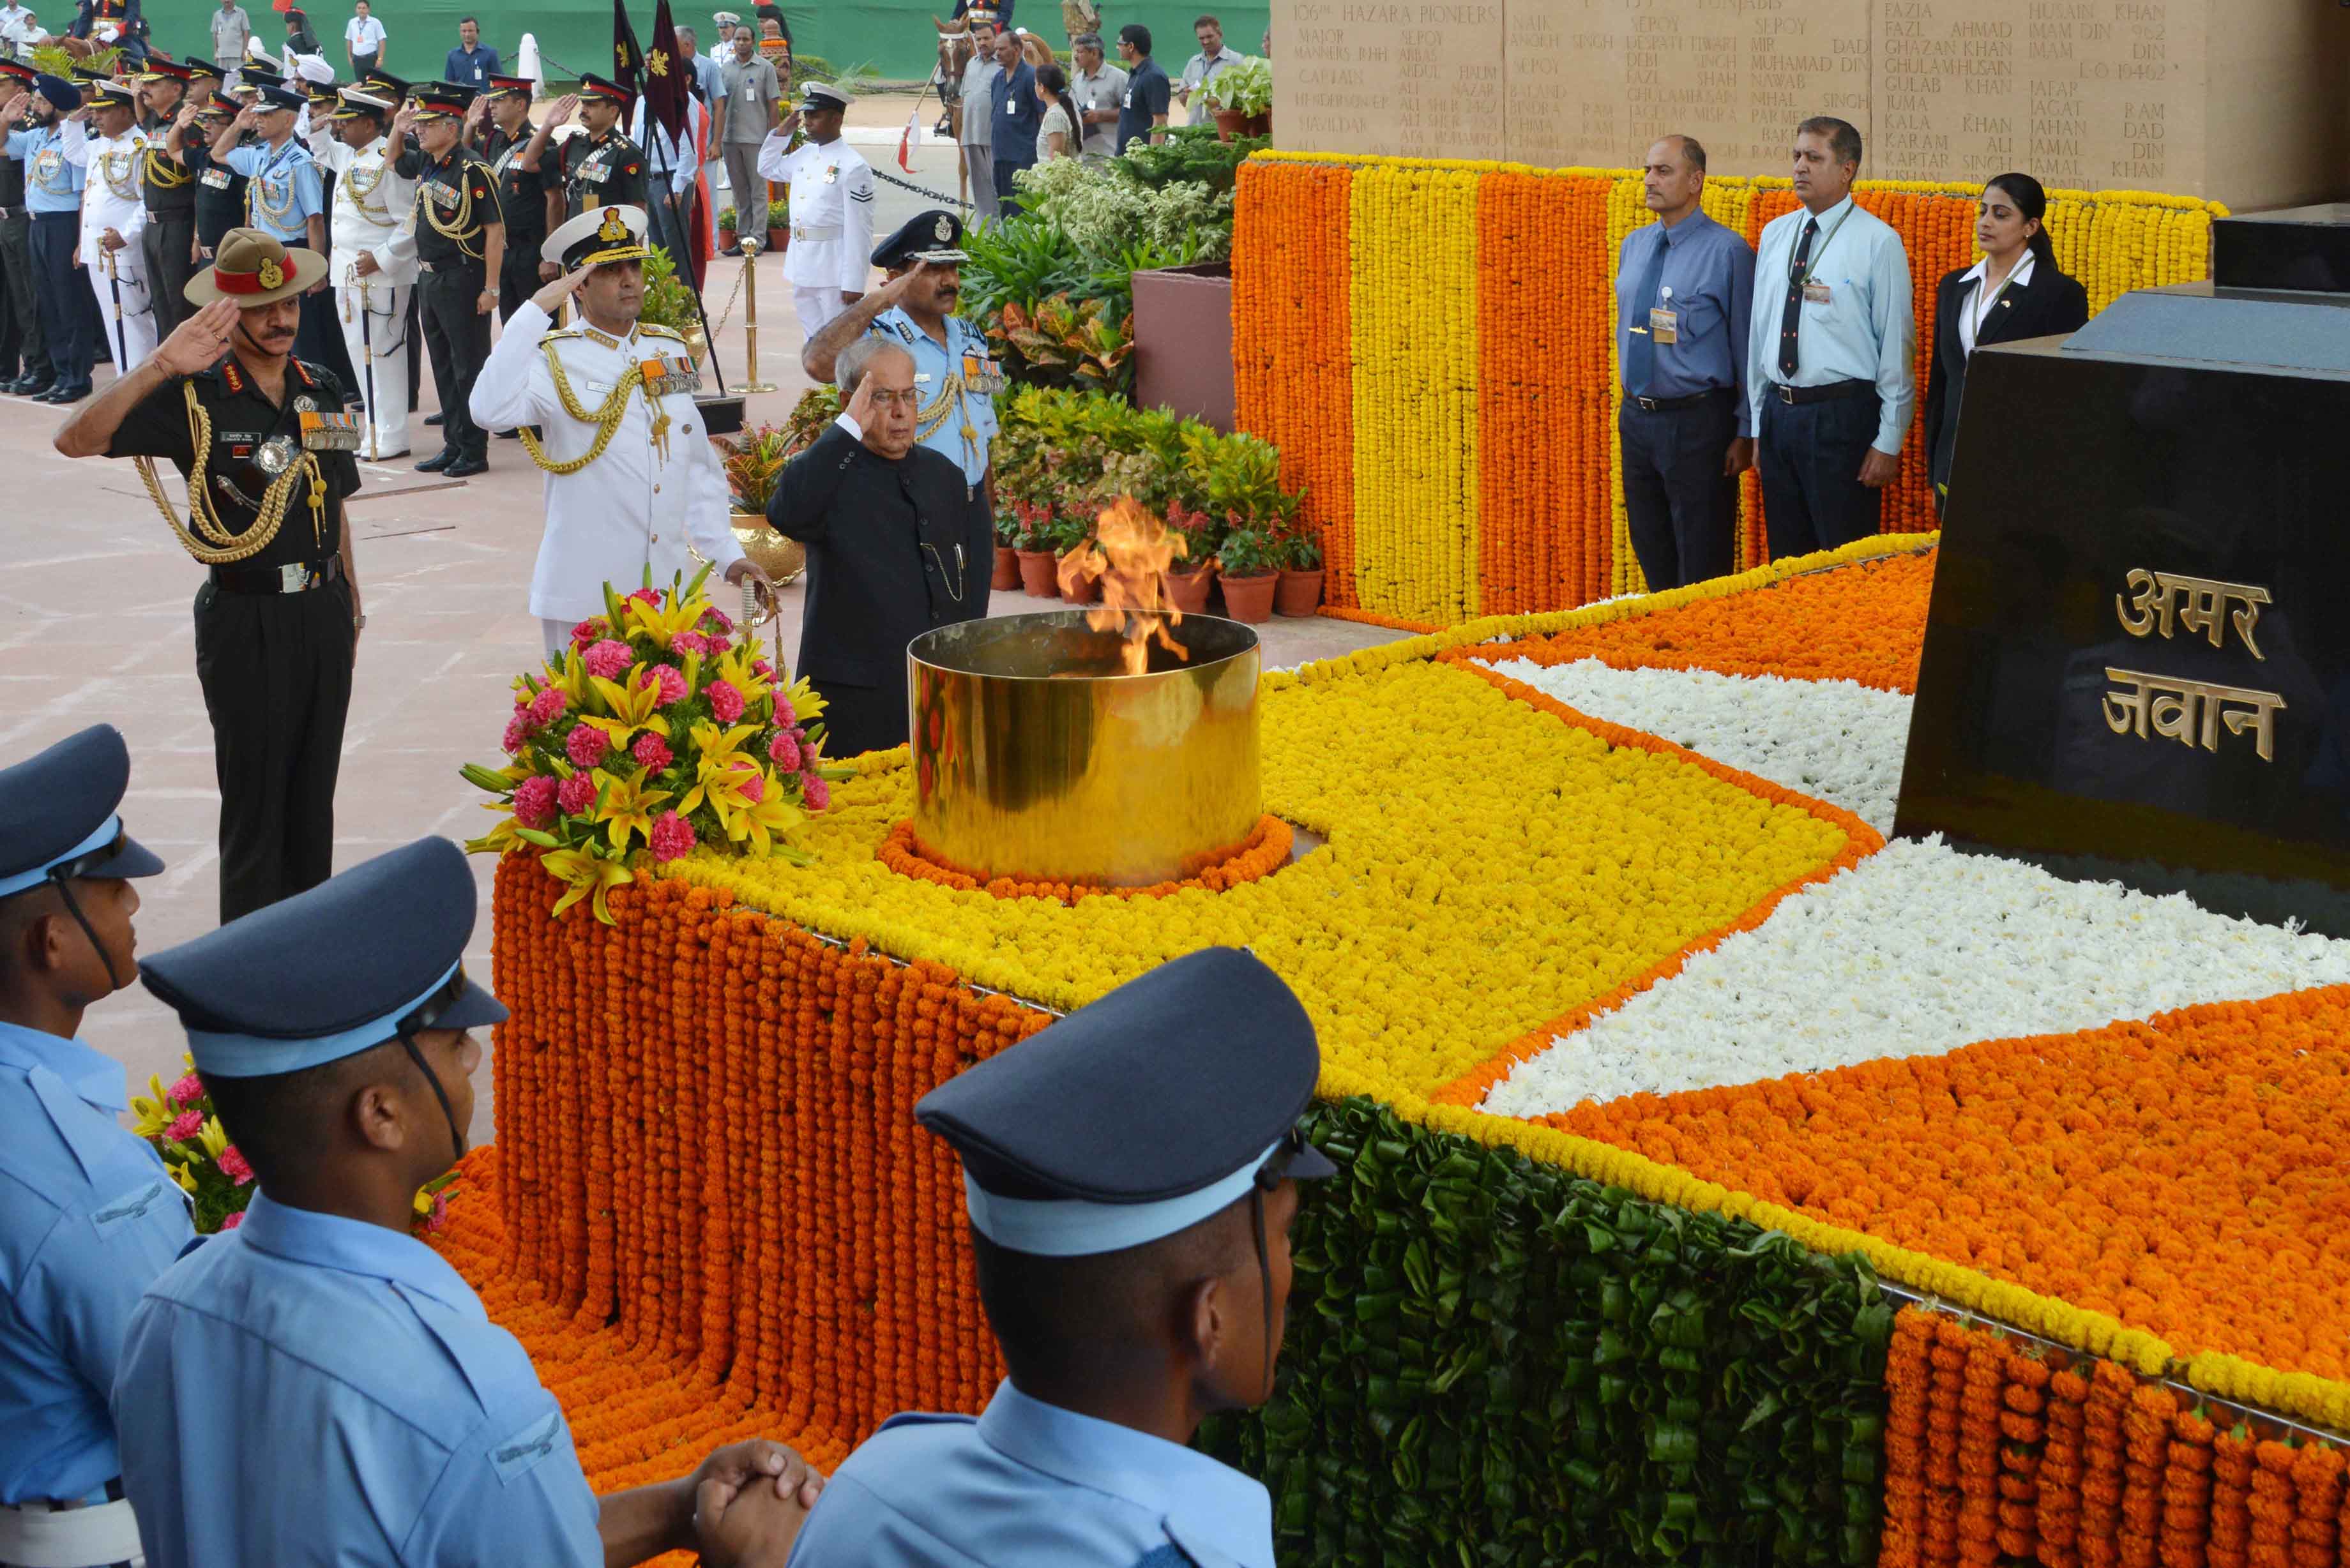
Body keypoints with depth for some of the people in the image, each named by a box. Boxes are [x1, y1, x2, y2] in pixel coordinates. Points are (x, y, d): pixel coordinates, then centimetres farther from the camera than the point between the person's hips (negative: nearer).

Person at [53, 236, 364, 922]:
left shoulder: (321, 389, 7)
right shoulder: (194, 397, -11)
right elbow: (76, 441, -23)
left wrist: (351, 604, 18)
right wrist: (160, 367, -32)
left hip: (324, 613, 5)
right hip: (248, 623, -5)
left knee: (314, 791, 14)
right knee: (255, 796, 2)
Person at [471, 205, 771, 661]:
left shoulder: (671, 350, 13)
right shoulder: (556, 360, -4)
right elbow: (492, 411, -25)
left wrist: (727, 555, 10)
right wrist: (538, 309, -21)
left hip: (669, 590, 5)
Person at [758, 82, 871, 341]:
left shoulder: (853, 167, -13)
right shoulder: (804, 154, 11)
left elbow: (859, 230, -15)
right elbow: (767, 169, 29)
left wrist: (854, 283, -17)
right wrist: (781, 132, 13)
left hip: (834, 271, -8)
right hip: (804, 270, 8)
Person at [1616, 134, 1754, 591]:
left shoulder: (1727, 252, -12)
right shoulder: (1634, 246, 9)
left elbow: (1746, 348, -11)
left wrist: (1745, 433, -11)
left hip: (1697, 421, -6)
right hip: (1637, 419, 7)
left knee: (1701, 569, 1)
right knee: (1652, 553, 16)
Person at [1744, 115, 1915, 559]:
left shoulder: (1877, 241, -8)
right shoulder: (1775, 234, 9)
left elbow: (1896, 343, -8)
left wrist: (1889, 442, -10)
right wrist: (1758, 424, 14)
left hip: (1841, 417, -6)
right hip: (1778, 413, 6)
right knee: (1786, 560, 12)